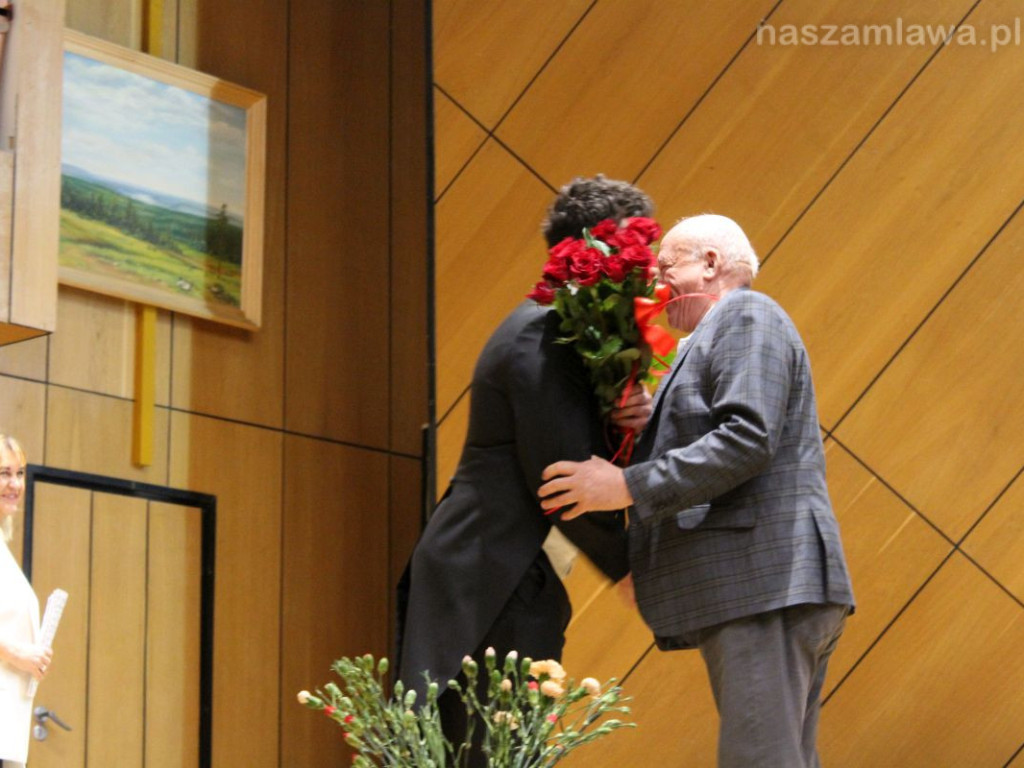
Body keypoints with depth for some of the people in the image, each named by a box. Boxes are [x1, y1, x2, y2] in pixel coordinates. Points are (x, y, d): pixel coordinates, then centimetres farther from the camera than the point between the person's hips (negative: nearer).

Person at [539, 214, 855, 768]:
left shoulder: (747, 316, -3)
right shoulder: (716, 336, 29)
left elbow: (748, 440, -17)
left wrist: (628, 485, -17)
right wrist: (638, 435, 3)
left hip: (768, 584, -11)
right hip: (752, 592, 11)